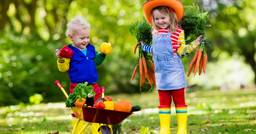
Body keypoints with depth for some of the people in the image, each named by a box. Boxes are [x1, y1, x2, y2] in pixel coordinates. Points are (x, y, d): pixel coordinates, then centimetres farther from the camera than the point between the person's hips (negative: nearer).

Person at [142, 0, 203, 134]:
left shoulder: (177, 32, -9)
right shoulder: (155, 33, 9)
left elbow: (181, 50, -9)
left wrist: (194, 44, -21)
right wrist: (144, 47, 27)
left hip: (175, 72, -5)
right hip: (160, 73, 6)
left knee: (179, 100, 3)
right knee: (163, 102, 11)